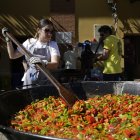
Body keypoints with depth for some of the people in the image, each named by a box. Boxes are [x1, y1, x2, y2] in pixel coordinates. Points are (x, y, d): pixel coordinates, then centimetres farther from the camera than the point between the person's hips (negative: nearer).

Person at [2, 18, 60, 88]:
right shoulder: (29, 42, 7)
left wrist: (43, 64, -38)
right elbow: (12, 55, 14)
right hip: (28, 82, 2)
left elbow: (55, 64, -17)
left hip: (45, 83, -2)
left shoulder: (53, 45, -1)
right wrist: (8, 40, 6)